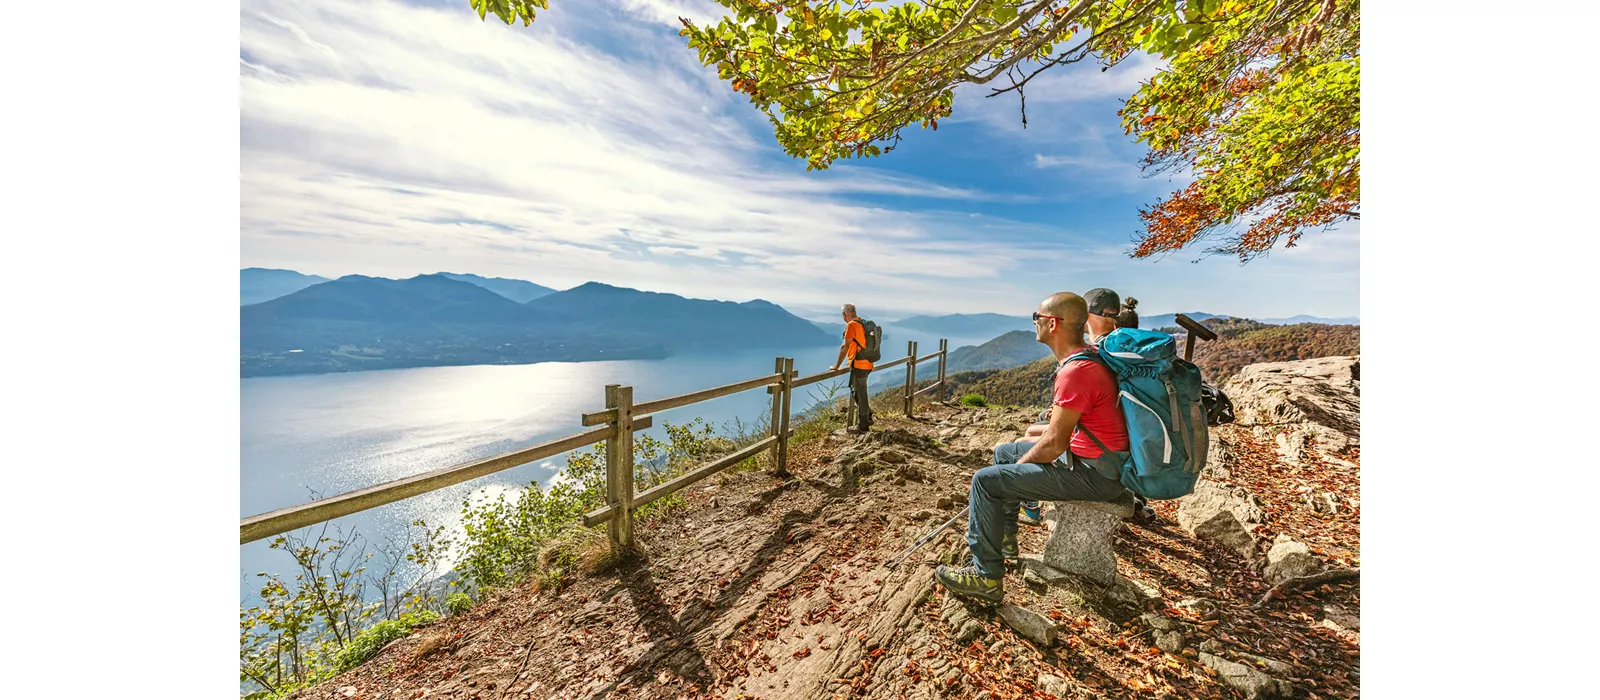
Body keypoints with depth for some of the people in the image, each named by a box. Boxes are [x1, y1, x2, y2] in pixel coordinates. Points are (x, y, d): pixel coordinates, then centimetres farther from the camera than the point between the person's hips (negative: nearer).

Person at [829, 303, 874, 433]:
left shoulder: (851, 325, -14)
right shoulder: (864, 323, 12)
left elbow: (845, 347, -15)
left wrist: (836, 366, -7)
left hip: (858, 365, -8)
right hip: (867, 364, 8)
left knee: (860, 395, 2)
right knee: (856, 393, 20)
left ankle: (862, 426, 12)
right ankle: (867, 418, 26)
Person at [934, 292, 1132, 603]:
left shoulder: (1076, 371, -26)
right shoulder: (1089, 357, 7)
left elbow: (1054, 443, -24)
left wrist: (1022, 463, -8)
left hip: (1094, 475, -10)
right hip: (1098, 462, 10)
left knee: (986, 481, -14)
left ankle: (986, 577, -3)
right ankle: (1004, 537, 33)